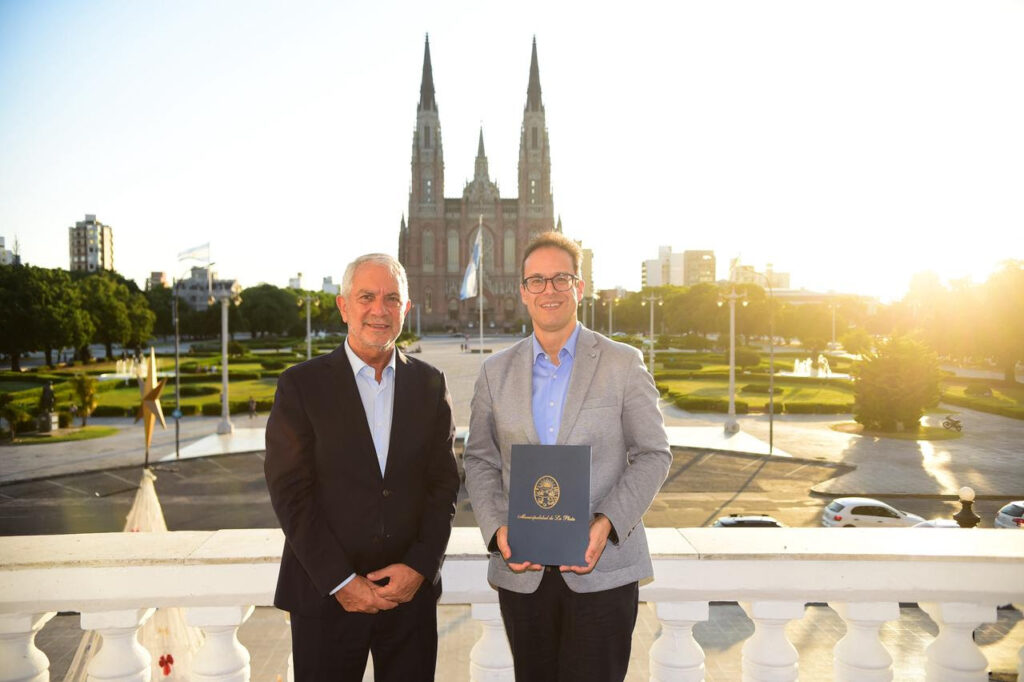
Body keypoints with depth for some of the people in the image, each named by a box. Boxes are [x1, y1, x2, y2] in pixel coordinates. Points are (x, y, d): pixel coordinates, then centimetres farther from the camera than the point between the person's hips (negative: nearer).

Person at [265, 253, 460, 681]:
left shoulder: (430, 384, 5)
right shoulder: (301, 385, -3)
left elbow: (444, 484, 4)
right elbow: (290, 492, -7)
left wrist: (419, 567, -7)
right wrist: (341, 581, -11)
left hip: (411, 592, 2)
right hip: (325, 595, -2)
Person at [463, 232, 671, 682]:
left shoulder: (624, 363, 1)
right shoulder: (495, 371, 7)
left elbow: (653, 454, 0)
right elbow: (479, 460, 8)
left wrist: (608, 523, -13)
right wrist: (497, 529, -7)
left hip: (601, 565, -2)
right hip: (522, 571, 2)